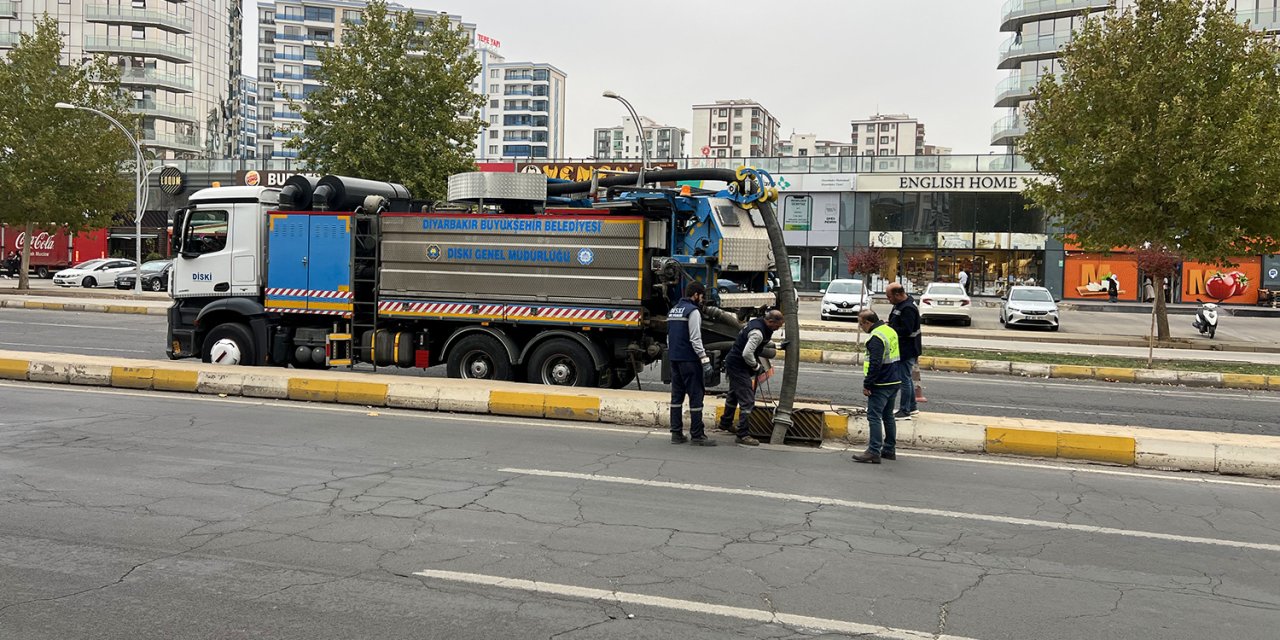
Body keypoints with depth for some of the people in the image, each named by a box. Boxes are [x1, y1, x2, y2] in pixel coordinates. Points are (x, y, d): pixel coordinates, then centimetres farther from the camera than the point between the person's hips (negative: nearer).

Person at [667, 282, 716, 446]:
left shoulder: (673, 310, 16)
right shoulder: (693, 311, -11)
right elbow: (695, 339, -18)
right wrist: (705, 360, -18)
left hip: (674, 358, 9)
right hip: (689, 359, -9)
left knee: (677, 395, 10)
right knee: (695, 396, -4)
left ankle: (676, 433, 10)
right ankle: (697, 435, -3)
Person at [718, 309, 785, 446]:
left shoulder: (757, 323, 5)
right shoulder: (758, 332, -26)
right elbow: (747, 354, -31)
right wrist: (756, 366, -15)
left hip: (732, 363, 11)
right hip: (738, 366, -11)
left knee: (733, 395, 27)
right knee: (747, 400, -11)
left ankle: (725, 424, 46)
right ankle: (743, 435, -11)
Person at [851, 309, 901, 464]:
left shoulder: (876, 337, -18)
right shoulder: (890, 331, 13)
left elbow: (875, 364, -24)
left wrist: (867, 384, -17)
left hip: (881, 385, -10)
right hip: (894, 382, 10)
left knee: (874, 417, -8)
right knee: (888, 416, 17)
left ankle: (874, 452, -10)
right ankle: (889, 450, 23)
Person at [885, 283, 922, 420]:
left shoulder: (908, 309, -23)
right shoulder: (902, 304, 11)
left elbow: (906, 330, -27)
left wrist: (888, 329, -19)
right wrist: (889, 325, 5)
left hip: (907, 351, -11)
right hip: (905, 350, 11)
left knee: (904, 379, -4)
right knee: (907, 379, 19)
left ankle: (904, 411, 3)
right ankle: (912, 407, 31)